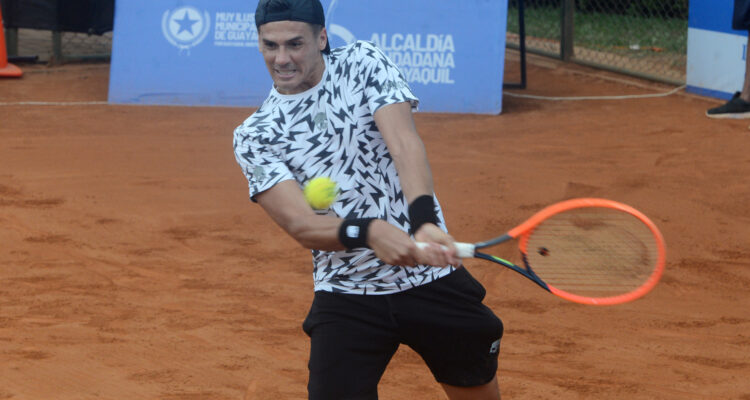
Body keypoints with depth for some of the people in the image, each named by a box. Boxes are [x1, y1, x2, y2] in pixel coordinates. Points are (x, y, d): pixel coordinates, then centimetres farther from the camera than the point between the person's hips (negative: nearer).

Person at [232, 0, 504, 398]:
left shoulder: (363, 63, -3)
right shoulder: (254, 137, -3)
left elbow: (405, 142, -19)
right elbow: (301, 224, -16)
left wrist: (425, 221, -38)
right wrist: (369, 233, -37)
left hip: (432, 277, 1)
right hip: (346, 299, 0)